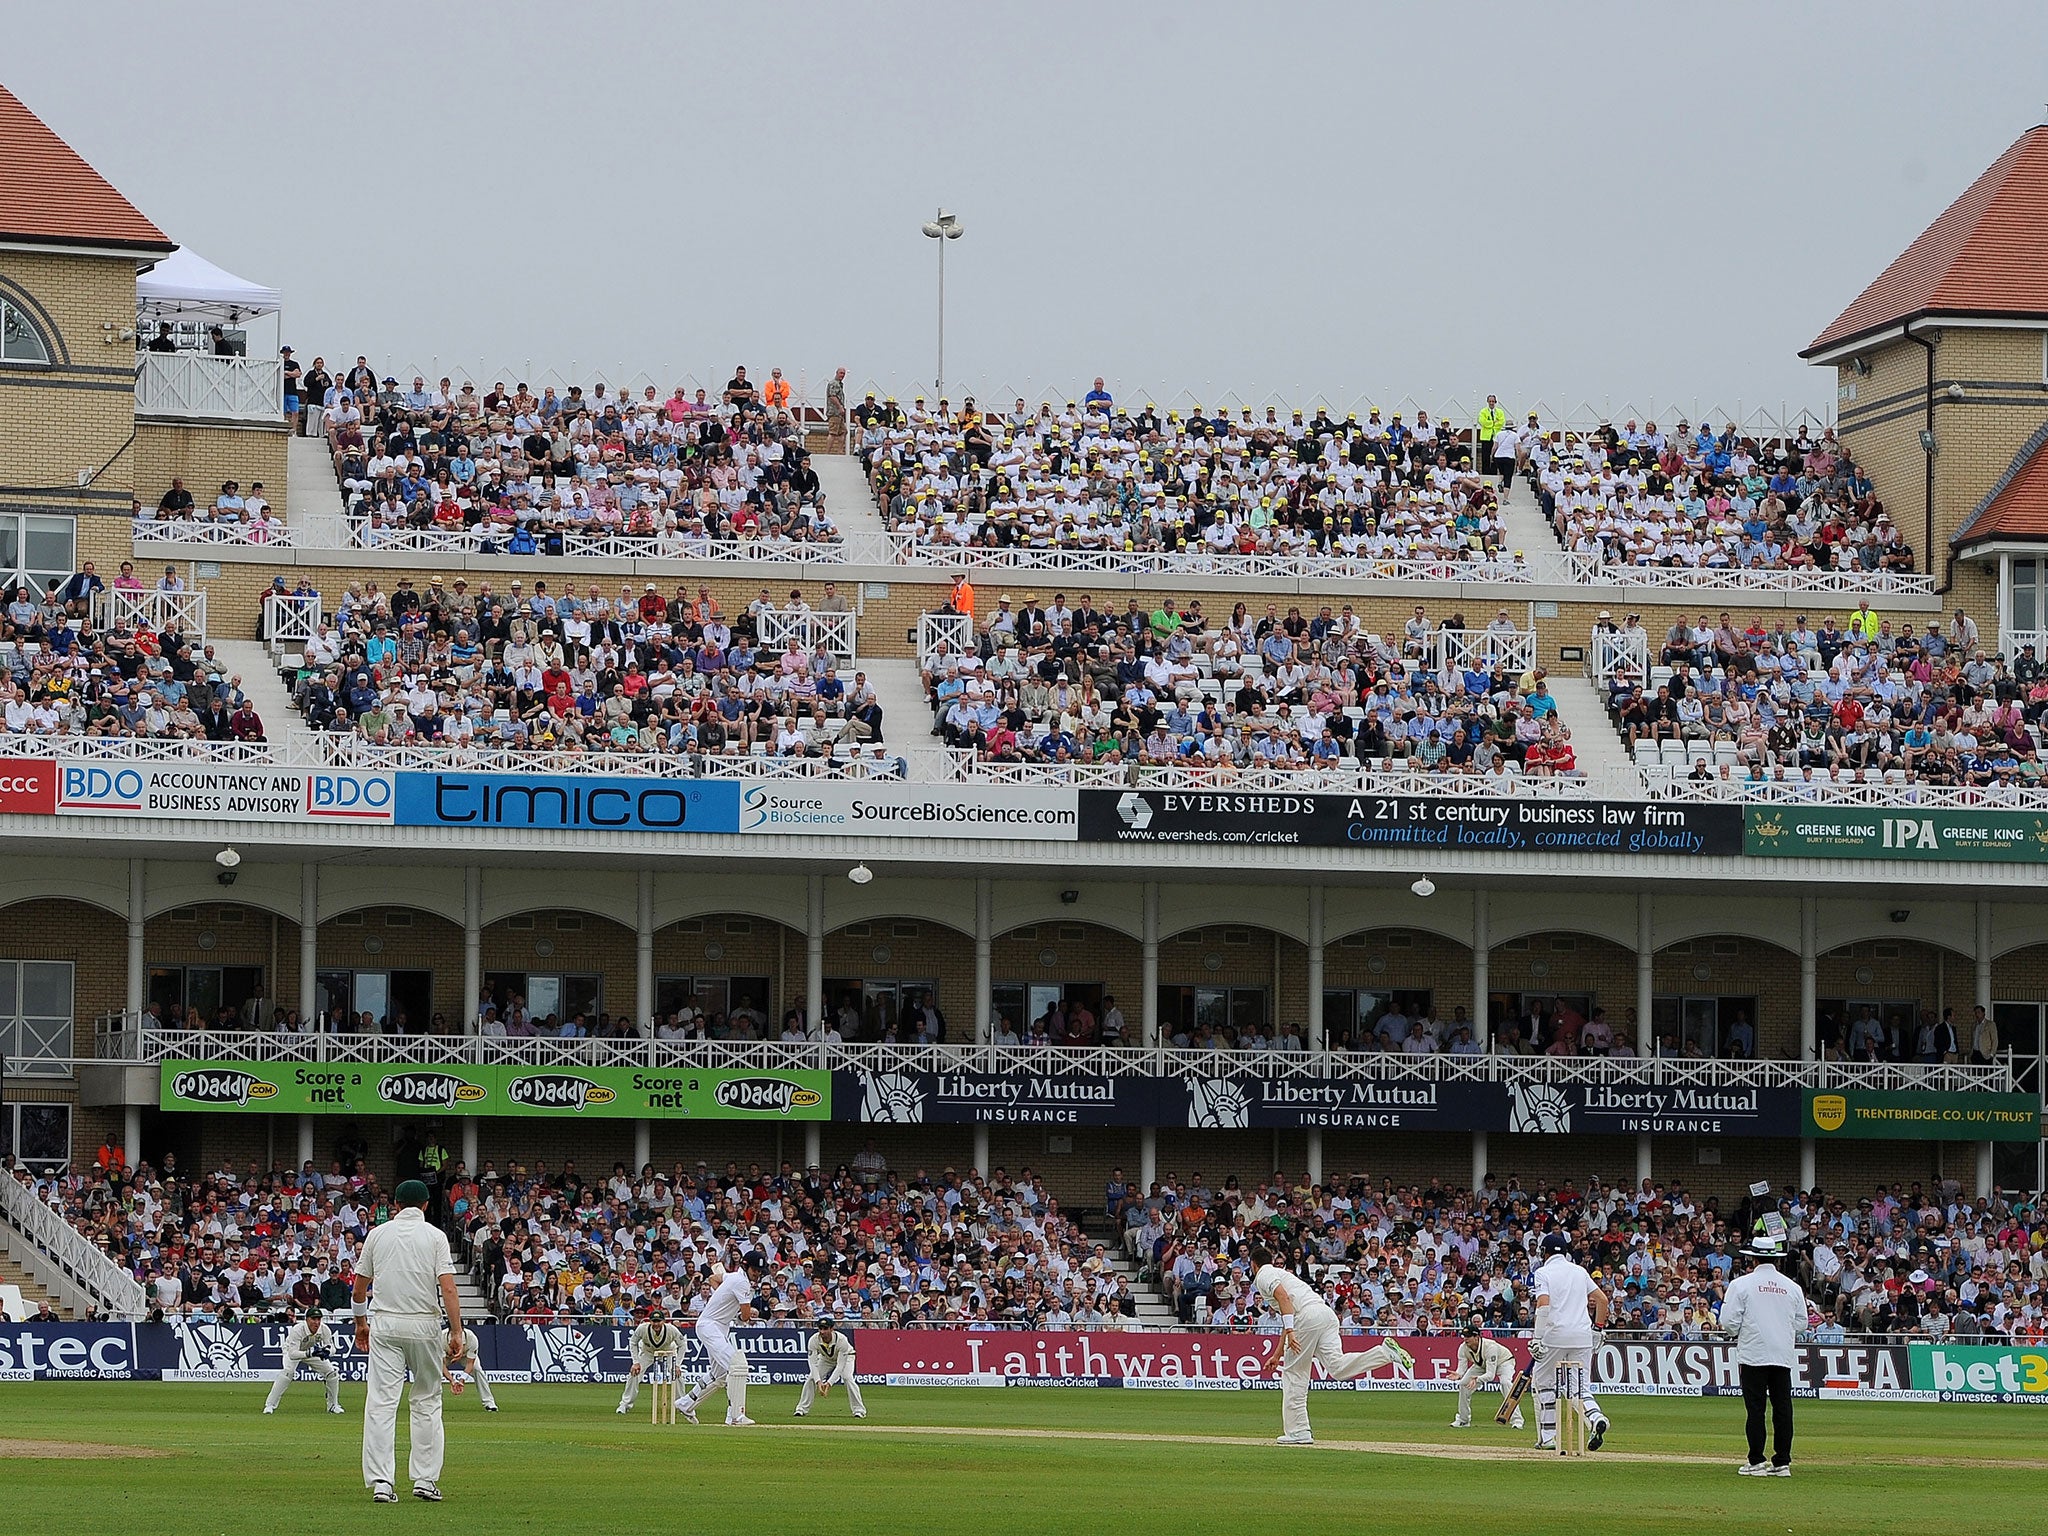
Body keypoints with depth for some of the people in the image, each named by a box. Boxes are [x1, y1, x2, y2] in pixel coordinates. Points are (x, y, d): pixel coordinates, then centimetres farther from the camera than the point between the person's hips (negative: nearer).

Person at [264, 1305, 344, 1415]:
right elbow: (292, 1354, -44)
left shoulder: (325, 1330, -26)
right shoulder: (297, 1330, -38)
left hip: (313, 1352, 5)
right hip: (293, 1350, -5)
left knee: (333, 1373, -5)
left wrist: (327, 1351, -44)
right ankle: (270, 1405, -24)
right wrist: (310, 1353, -58)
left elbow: (332, 1349, -19)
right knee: (287, 1372, -31)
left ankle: (333, 1405, 14)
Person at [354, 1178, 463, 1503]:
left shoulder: (378, 1234, 6)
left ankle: (380, 1481, -11)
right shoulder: (434, 1236, -1)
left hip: (383, 1323, 1)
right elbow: (448, 1288, -11)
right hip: (424, 1325, -1)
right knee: (427, 1402, 10)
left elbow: (359, 1285, 12)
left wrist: (360, 1322, 26)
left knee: (381, 1402, -2)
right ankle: (425, 1480, 7)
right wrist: (456, 1331, -10)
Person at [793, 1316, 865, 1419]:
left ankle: (859, 1410, -20)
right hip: (826, 1358, 3)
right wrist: (818, 1381, -44)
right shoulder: (814, 1340, -31)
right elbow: (813, 1363, -30)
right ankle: (801, 1409, 2)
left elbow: (840, 1365, -38)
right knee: (811, 1379, -12)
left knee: (847, 1377, -27)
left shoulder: (842, 1340, -39)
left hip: (845, 1357, -3)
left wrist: (829, 1383, -47)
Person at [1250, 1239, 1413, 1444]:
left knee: (1294, 1374, 2)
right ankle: (1385, 1352, -25)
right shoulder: (1279, 1273, 37)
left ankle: (1297, 1432, 0)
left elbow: (1283, 1297, -12)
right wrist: (1278, 1354, 44)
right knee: (1337, 1368, -10)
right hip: (1327, 1314, 8)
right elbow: (1287, 1314, 41)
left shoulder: (1263, 1276, 9)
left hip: (1308, 1316, -8)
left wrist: (1290, 1331, -21)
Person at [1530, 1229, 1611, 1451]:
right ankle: (1595, 1416, -23)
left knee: (1544, 1383, 11)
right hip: (1583, 1336, 5)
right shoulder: (1580, 1271, 16)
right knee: (1579, 1386, 7)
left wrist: (1537, 1338, -15)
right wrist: (1597, 1328, 21)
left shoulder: (1543, 1272, 0)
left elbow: (1543, 1305, -14)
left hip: (1555, 1335, -5)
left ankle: (1548, 1437, 7)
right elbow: (1602, 1299, 14)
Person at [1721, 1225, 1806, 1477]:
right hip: (1784, 1356, 3)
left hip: (1753, 1354, -3)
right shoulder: (1792, 1287, 6)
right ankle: (1782, 1462, 5)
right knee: (1782, 1408, 6)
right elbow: (1802, 1323, 11)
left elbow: (1729, 1323, -7)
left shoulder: (1741, 1284, -5)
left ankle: (1756, 1462, -3)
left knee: (1755, 1408, -1)